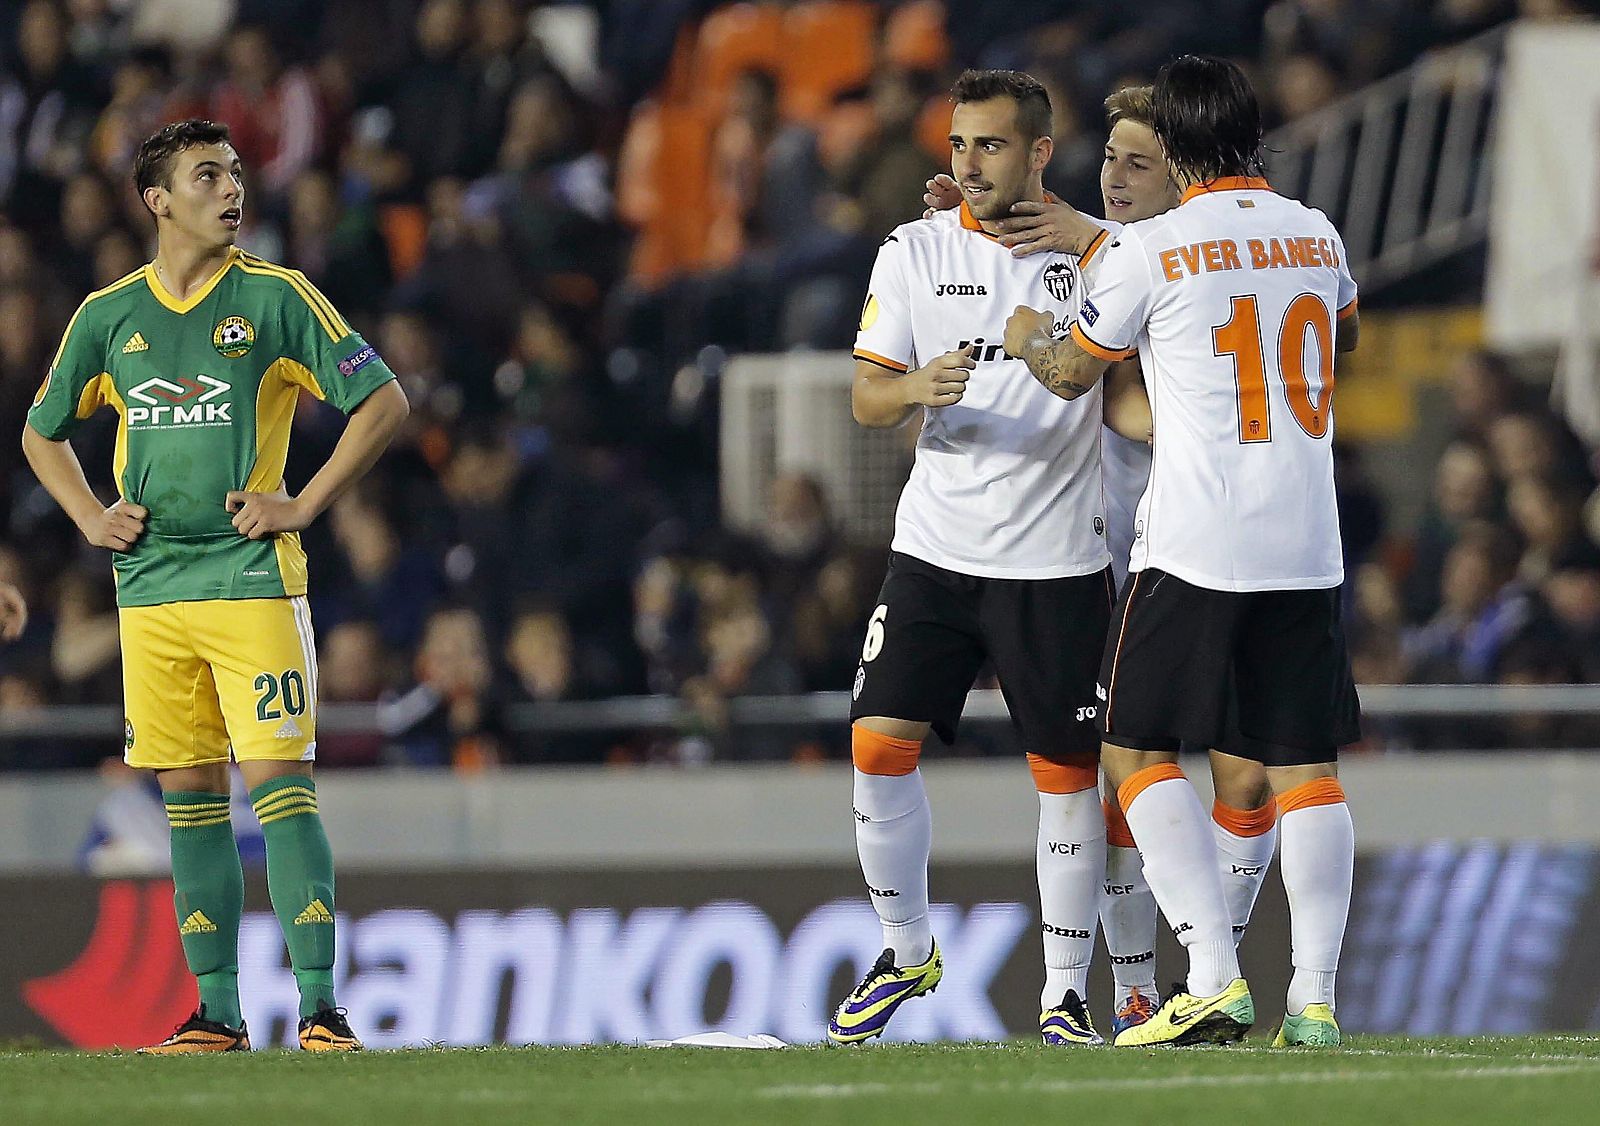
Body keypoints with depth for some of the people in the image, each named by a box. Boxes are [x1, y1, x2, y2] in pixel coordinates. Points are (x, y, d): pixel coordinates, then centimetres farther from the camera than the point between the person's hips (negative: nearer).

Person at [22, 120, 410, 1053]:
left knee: (280, 783, -10)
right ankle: (219, 1010, 9)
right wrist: (90, 517, 9)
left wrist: (304, 506, -6)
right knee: (191, 796, 5)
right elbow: (43, 431, 24)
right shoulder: (108, 314, 9)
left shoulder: (275, 296, 0)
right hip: (150, 585, 4)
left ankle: (319, 1004, -12)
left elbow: (385, 403, 0)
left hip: (252, 580, -4)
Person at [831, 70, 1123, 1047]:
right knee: (881, 744, -7)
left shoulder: (1095, 258, -1)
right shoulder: (915, 253, 5)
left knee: (1067, 772, 0)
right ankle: (908, 954, 13)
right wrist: (916, 388, -18)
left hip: (1057, 560, -2)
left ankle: (1066, 995, 10)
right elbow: (867, 398, 4)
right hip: (936, 550, 2)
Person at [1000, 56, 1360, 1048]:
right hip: (1310, 547, 5)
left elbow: (1074, 374, 10)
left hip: (1195, 550, -5)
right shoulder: (1318, 238, 10)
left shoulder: (1151, 251, -6)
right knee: (1307, 768, 5)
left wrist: (1029, 338, 33)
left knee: (1140, 752, 3)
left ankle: (1215, 976, -10)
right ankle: (1314, 999, -2)